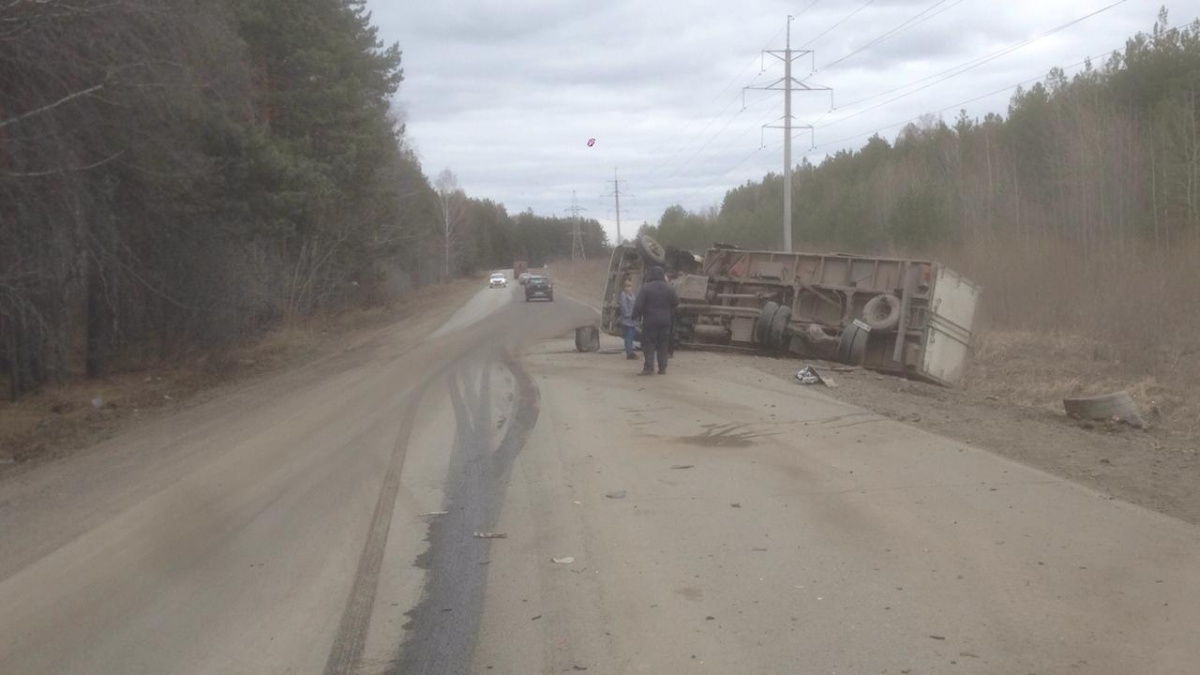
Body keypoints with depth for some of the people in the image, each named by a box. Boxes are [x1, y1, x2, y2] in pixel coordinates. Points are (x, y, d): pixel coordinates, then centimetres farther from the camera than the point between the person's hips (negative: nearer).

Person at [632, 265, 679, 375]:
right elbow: (676, 302, 8)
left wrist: (635, 315, -2)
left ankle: (649, 367, -7)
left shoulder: (646, 288, -8)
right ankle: (662, 368, 11)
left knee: (649, 343, 1)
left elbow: (638, 304, -12)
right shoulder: (669, 288, 2)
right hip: (665, 320, 3)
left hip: (650, 320, -3)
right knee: (663, 344, 10)